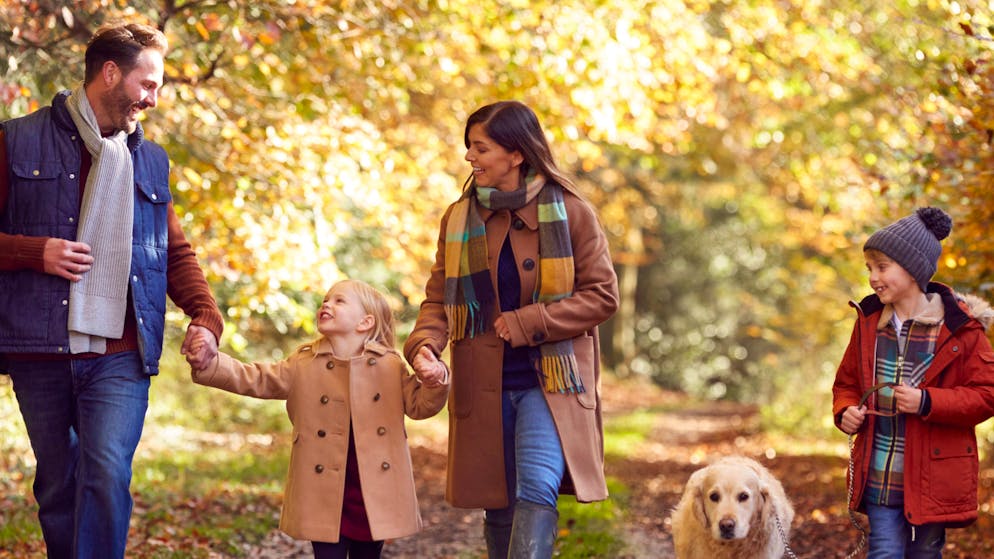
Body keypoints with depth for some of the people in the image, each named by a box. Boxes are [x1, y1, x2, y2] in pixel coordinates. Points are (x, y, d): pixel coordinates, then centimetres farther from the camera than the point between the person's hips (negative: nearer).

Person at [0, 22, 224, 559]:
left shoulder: (150, 161, 15)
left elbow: (176, 253, 19)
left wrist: (205, 316, 2)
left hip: (119, 357, 1)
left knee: (108, 473, -16)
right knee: (57, 486, 8)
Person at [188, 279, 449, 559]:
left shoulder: (391, 365, 2)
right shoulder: (303, 364, 2)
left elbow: (418, 404, 4)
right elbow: (252, 379, -2)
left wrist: (435, 384, -18)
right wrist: (208, 364, -16)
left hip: (375, 493, 0)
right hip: (325, 492, 0)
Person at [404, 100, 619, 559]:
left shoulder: (570, 213, -4)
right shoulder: (459, 219, 7)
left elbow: (602, 295, -4)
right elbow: (439, 298, 6)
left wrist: (525, 324, -12)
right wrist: (424, 343, -16)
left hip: (549, 382, -4)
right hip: (483, 385, 4)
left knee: (536, 490, -22)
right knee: (497, 506, 8)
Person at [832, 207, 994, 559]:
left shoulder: (960, 327, -8)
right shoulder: (869, 321, 6)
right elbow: (847, 382, 18)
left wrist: (928, 402, -20)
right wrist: (846, 412, -5)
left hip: (934, 476, -3)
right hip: (879, 475, 3)